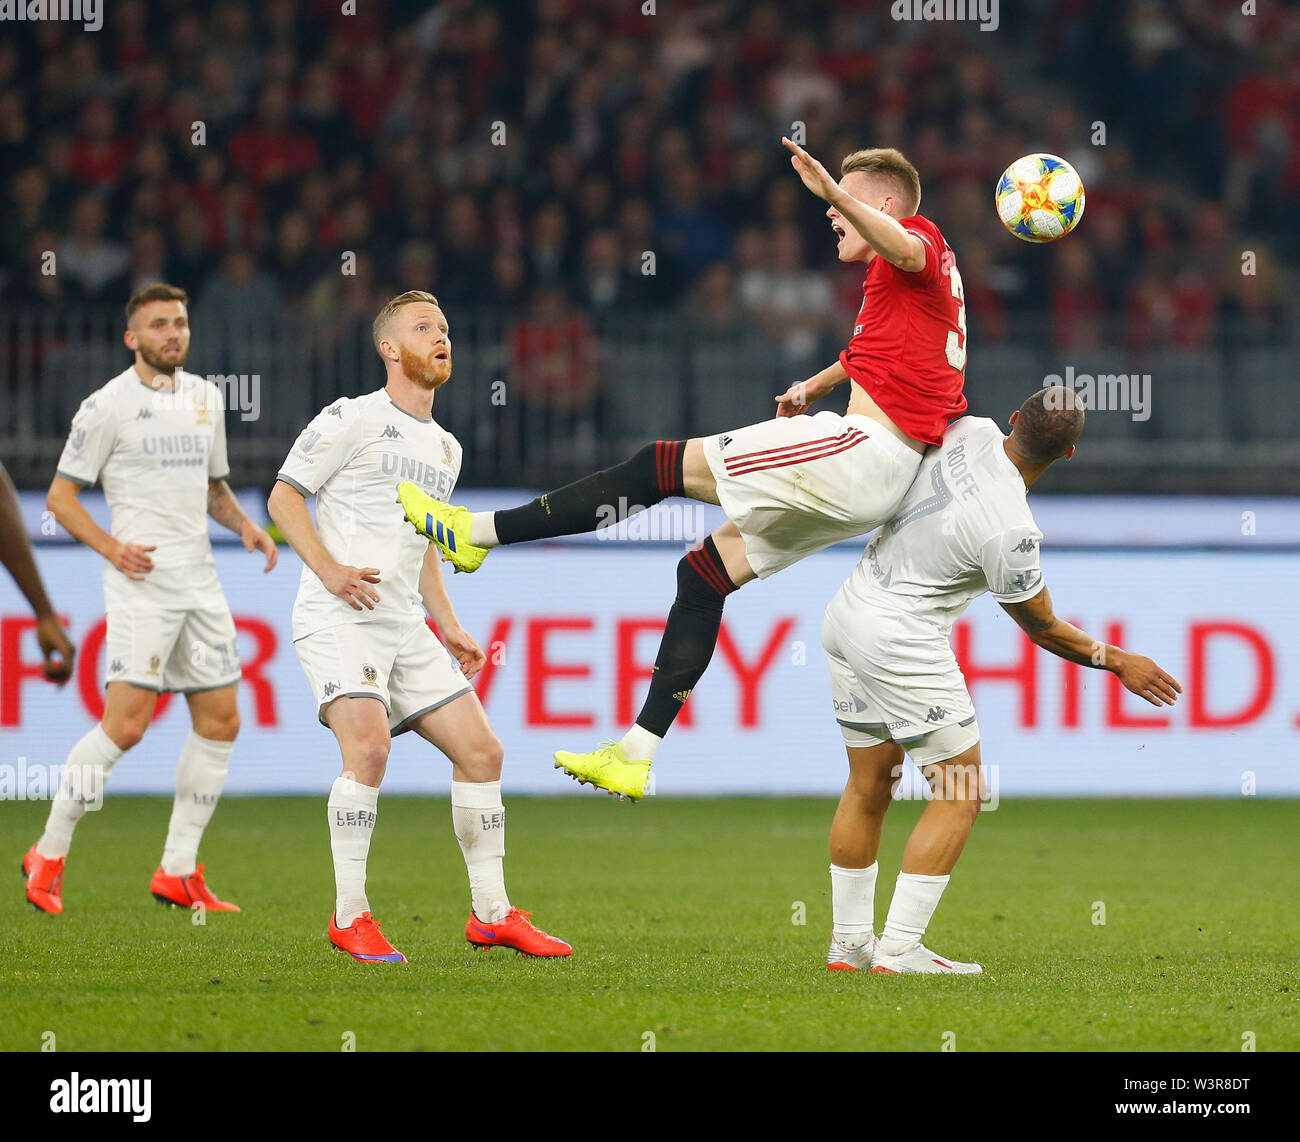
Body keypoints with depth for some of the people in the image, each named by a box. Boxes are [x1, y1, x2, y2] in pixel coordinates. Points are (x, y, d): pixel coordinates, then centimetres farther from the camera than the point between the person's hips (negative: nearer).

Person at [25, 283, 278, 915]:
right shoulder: (109, 404, -5)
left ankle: (178, 872, 12)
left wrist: (245, 526, 7)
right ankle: (48, 856, -3)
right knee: (126, 722, -15)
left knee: (220, 721, 4)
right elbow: (60, 494, -3)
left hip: (199, 579, 7)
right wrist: (111, 547, -17)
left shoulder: (204, 397, 14)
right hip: (142, 580, -7)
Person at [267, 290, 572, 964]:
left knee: (481, 750, 2)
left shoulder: (445, 448, 20)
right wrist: (330, 570, -17)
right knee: (369, 744, -26)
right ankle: (349, 915, -16)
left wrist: (449, 627, 21)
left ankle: (491, 913, 12)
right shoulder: (353, 419, -3)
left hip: (404, 623, 8)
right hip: (336, 618, -8)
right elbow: (283, 497, -4)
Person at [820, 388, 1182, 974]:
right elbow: (1042, 625, -5)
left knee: (869, 784, 17)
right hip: (904, 642, -9)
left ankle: (849, 942, 21)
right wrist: (1117, 662, 7)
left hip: (846, 613, 9)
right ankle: (899, 948, -5)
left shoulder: (971, 432, -5)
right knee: (961, 793, 0)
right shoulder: (1011, 530, -22)